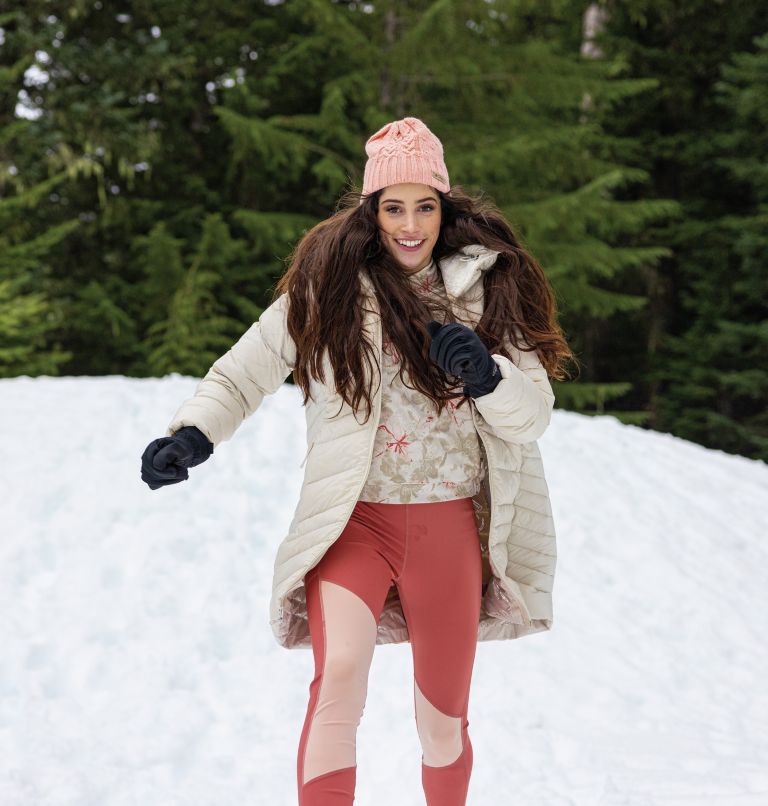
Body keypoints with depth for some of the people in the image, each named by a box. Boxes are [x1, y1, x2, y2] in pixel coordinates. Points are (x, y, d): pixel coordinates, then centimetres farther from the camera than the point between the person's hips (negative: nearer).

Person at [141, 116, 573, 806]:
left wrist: (486, 375, -18)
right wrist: (193, 433, -14)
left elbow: (534, 417, 2)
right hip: (355, 522, -2)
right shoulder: (329, 284, -2)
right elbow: (244, 374, 4)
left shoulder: (485, 284, 3)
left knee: (444, 722, 13)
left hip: (450, 529, 2)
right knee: (340, 672, -29)